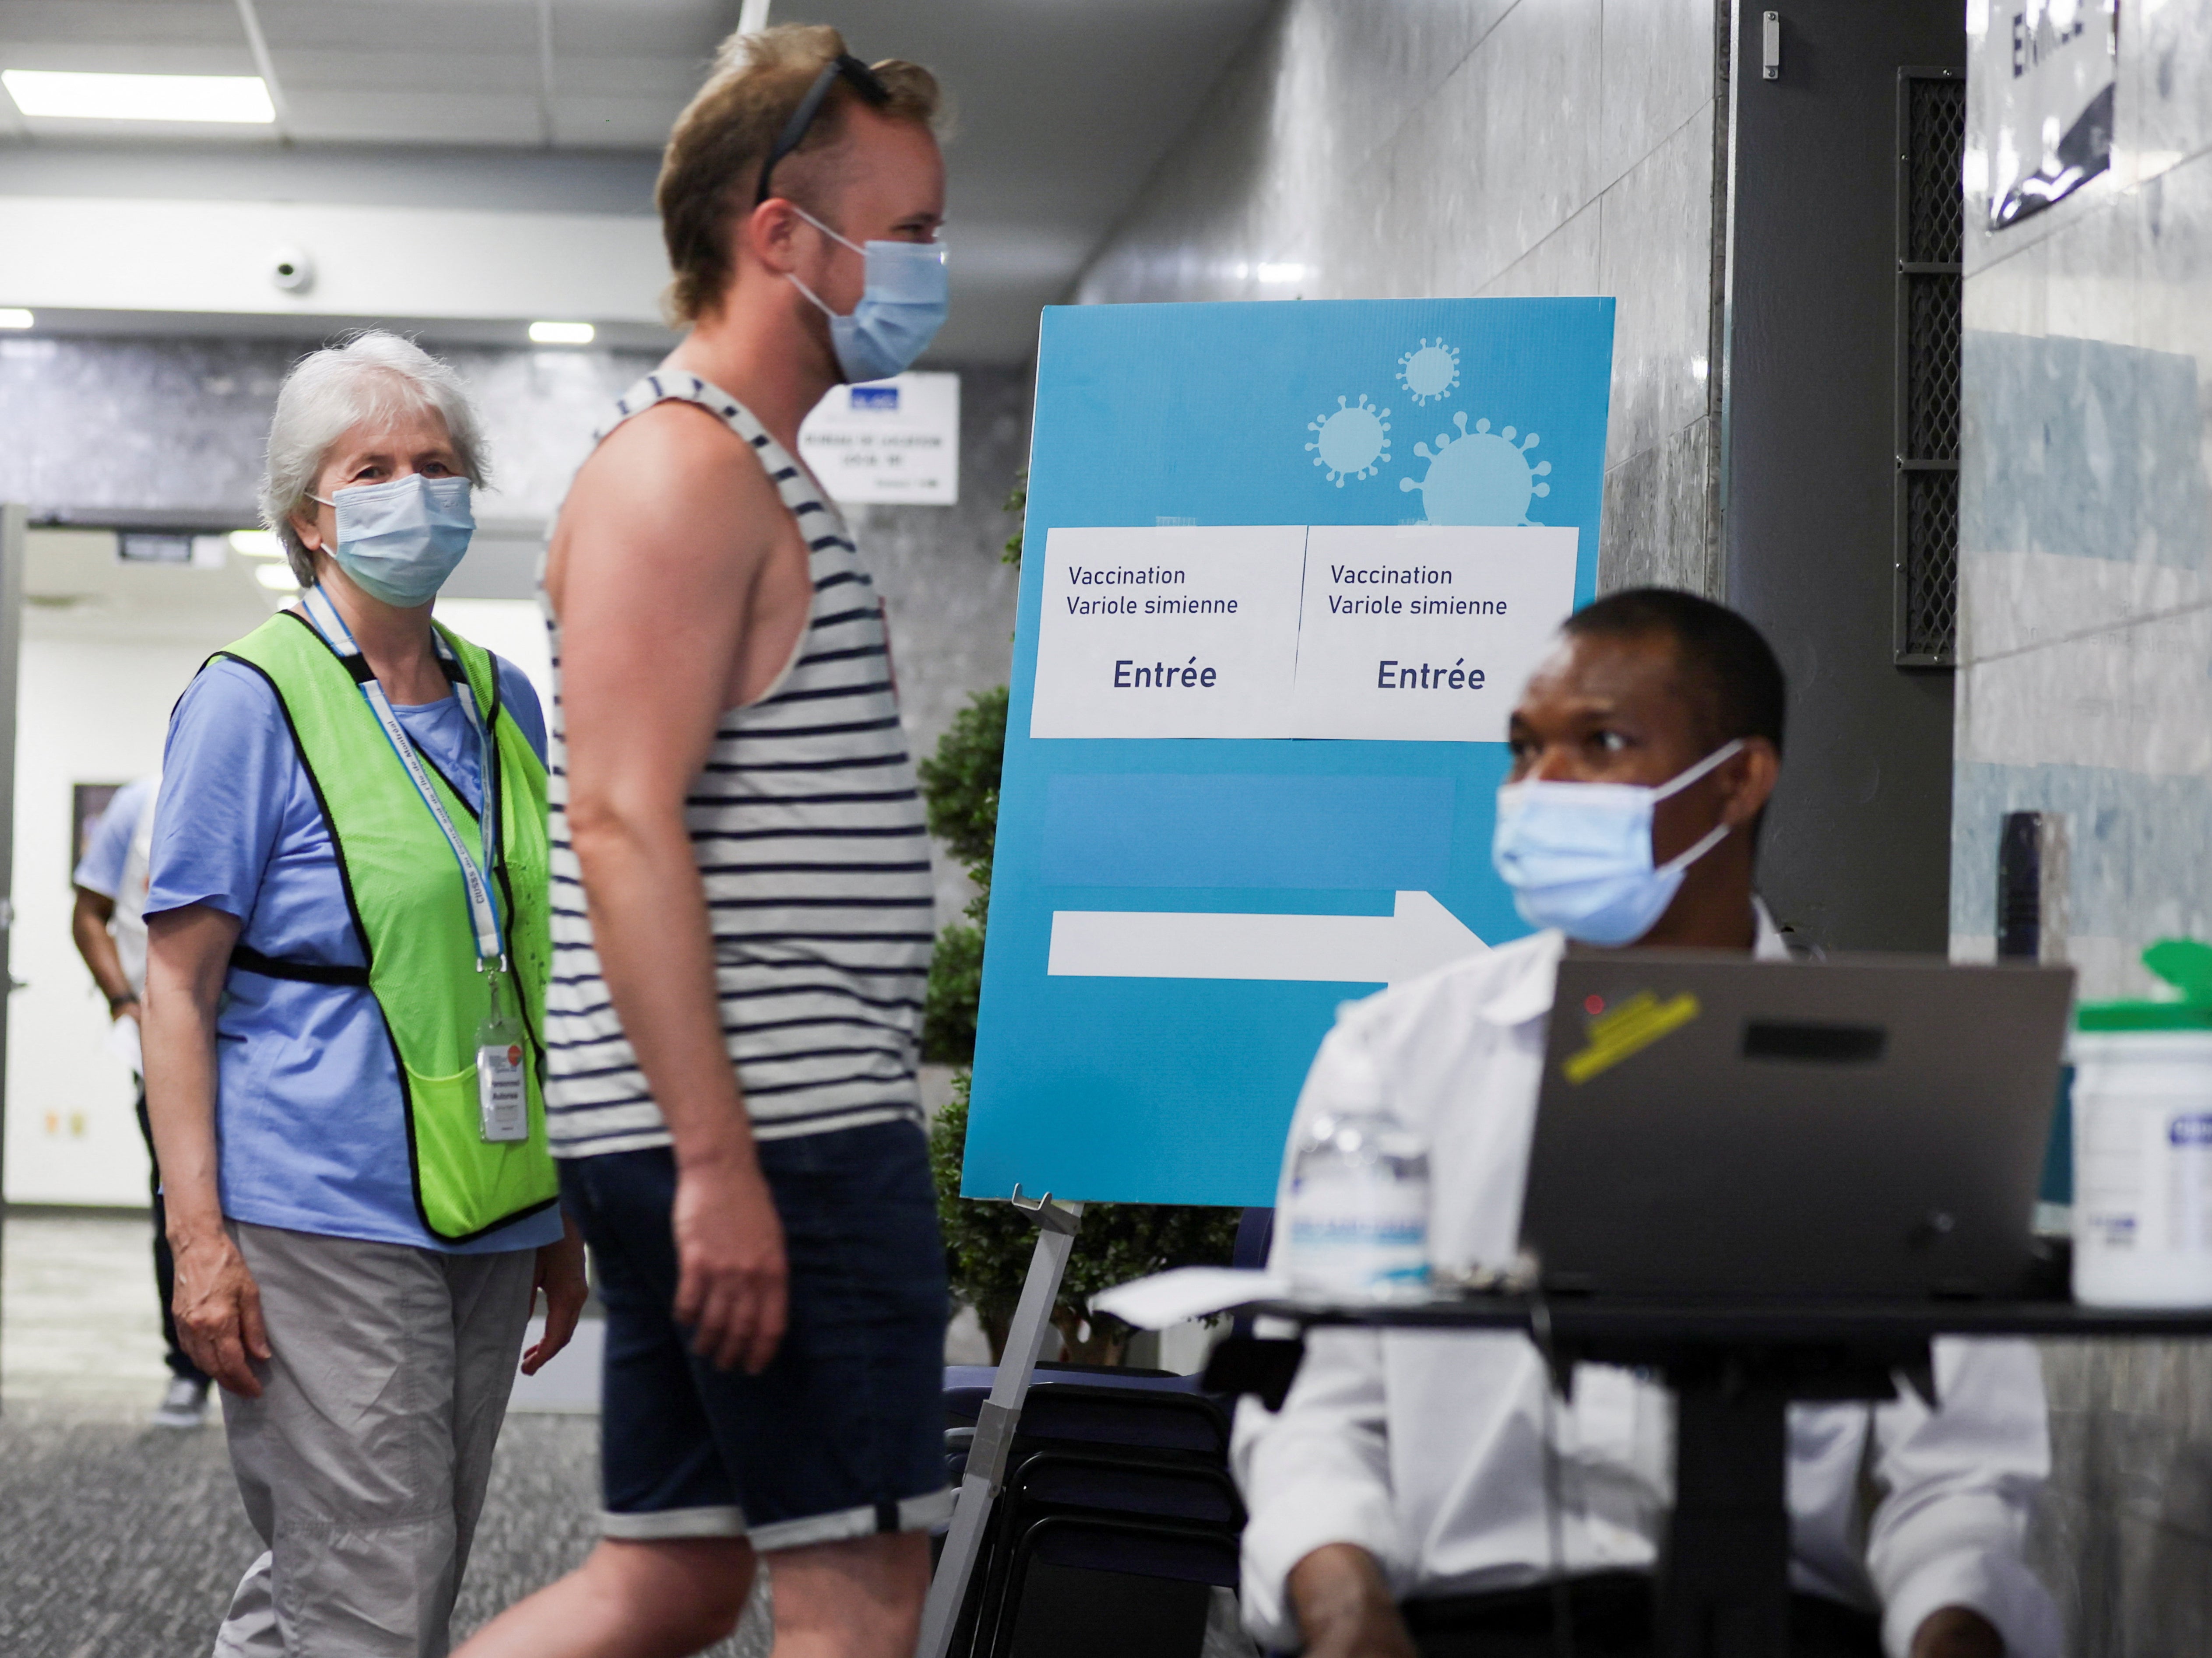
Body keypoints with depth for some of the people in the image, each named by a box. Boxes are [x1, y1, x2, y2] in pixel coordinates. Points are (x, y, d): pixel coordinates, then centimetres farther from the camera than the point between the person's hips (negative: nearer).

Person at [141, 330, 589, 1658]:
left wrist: (562, 1218, 17)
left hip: (485, 1225, 7)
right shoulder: (251, 699, -4)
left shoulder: (505, 704, 13)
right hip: (322, 1221, -6)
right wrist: (200, 1238, -15)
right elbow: (178, 985, -7)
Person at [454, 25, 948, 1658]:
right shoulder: (679, 468, -11)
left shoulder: (764, 480, 21)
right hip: (773, 1129, -10)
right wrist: (719, 1157, -25)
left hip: (762, 1125, 10)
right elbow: (622, 827, -21)